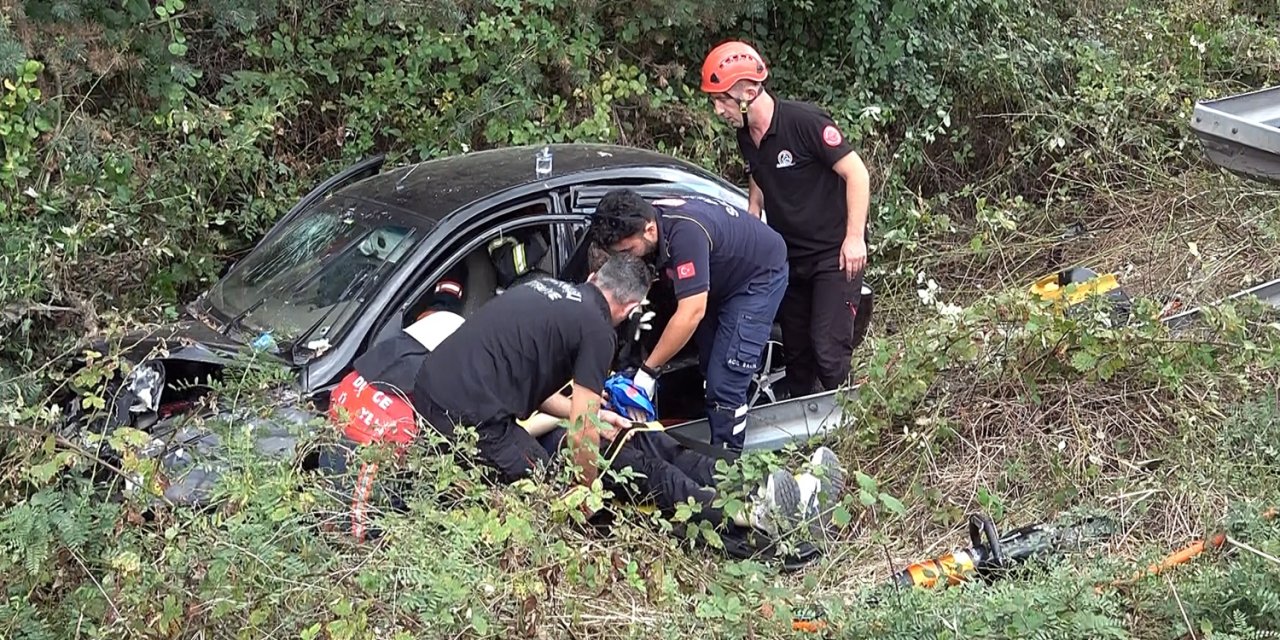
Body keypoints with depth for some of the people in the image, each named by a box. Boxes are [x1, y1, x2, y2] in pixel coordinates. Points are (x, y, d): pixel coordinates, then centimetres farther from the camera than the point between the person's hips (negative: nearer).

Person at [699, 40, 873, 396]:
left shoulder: (805, 122, -20)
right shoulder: (746, 138, 5)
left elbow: (856, 173, -18)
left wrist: (855, 237, -21)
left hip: (834, 256, -8)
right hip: (789, 258, 8)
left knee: (829, 352, -12)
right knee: (796, 353, 12)